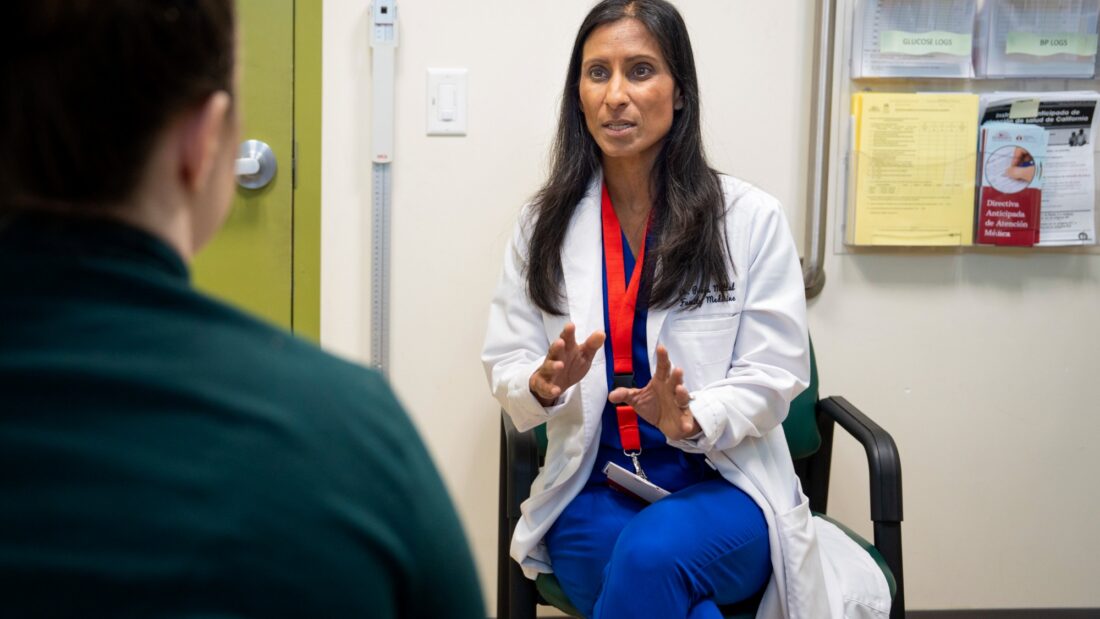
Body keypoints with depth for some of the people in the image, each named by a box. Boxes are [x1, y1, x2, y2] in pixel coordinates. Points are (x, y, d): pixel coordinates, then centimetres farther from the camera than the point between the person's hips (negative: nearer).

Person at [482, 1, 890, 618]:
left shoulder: (752, 217, -1)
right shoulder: (546, 224, 7)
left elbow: (772, 376, -2)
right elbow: (505, 365, 7)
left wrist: (690, 420, -23)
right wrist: (543, 383, -18)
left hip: (723, 482, -1)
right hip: (591, 491, 1)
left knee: (653, 551, -35)